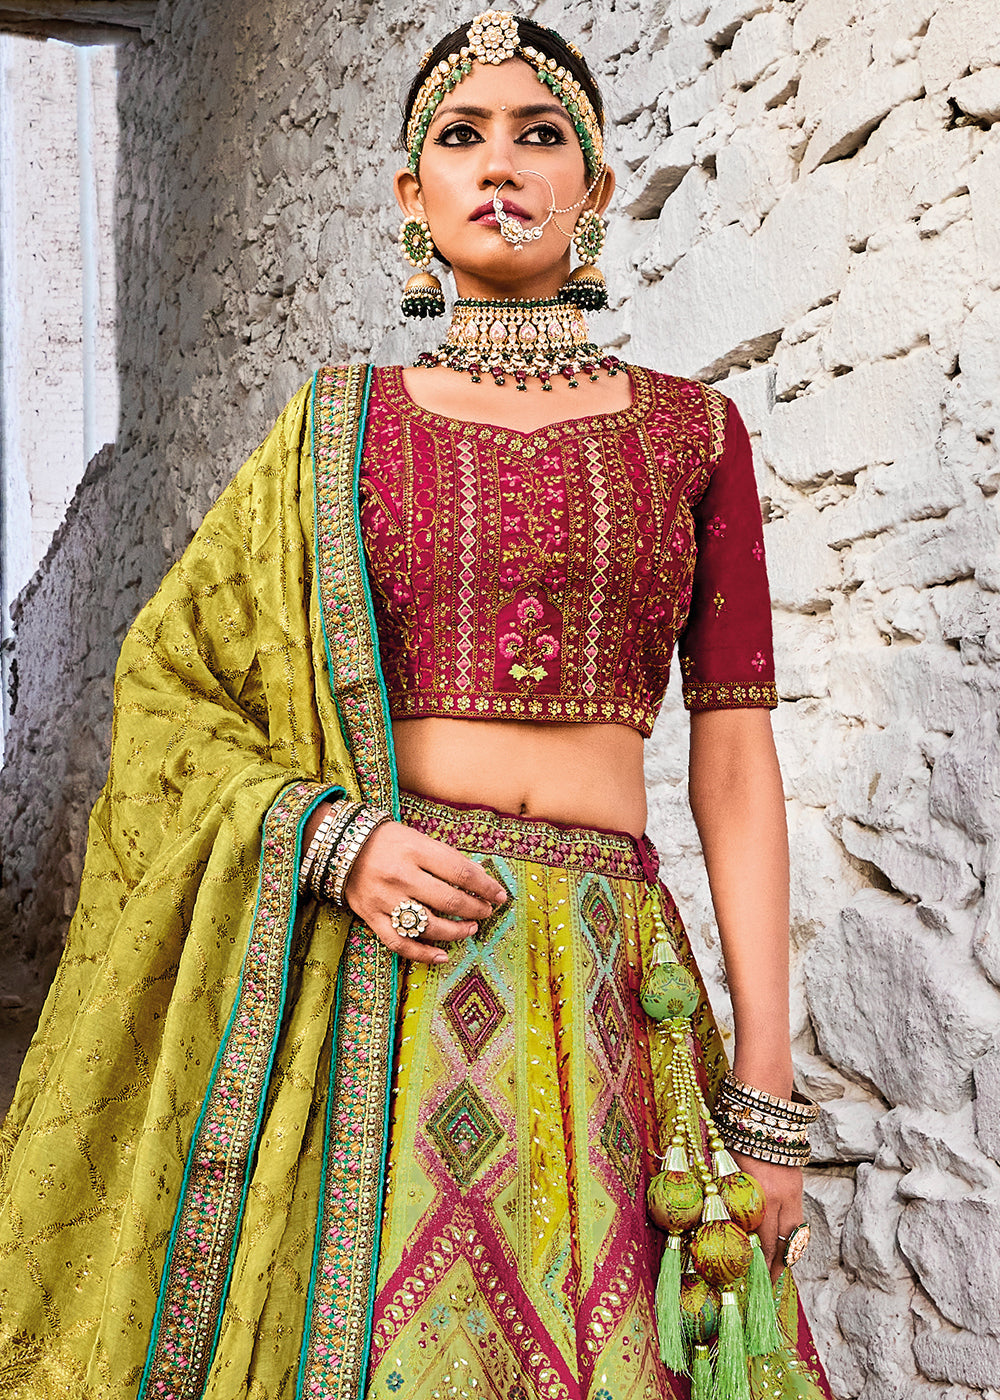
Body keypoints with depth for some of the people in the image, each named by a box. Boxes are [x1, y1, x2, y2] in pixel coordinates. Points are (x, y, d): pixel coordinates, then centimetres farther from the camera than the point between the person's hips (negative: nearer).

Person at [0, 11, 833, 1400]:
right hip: (374, 971, 0)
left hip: (597, 989, 0)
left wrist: (766, 1092, -1)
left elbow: (736, 760, 4)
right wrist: (336, 841, -9)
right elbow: (168, 681, 10)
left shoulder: (688, 429, 8)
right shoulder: (343, 427, 8)